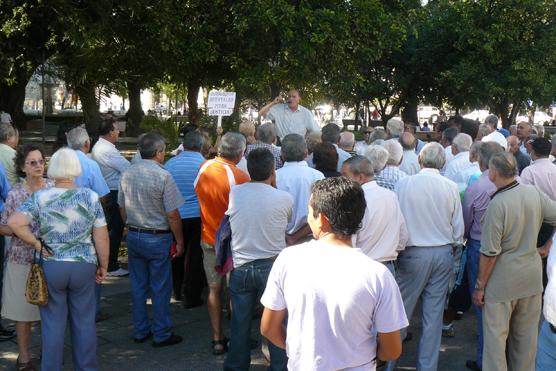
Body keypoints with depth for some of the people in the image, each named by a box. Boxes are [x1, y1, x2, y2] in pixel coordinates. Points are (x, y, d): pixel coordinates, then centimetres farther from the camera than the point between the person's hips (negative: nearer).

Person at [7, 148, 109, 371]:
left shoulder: (40, 198, -7)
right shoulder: (91, 197, -5)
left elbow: (14, 223, -19)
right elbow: (101, 237, -5)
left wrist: (36, 243, -8)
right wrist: (103, 266, 5)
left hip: (50, 266, 0)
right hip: (84, 266, 1)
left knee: (53, 324, 10)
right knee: (84, 322, 12)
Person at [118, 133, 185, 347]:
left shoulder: (127, 174, 2)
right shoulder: (163, 176, -17)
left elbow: (122, 209, 12)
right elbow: (173, 215, -16)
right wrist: (179, 241, -5)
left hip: (133, 235, 6)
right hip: (157, 238, -6)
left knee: (138, 286, 14)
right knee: (160, 288, 4)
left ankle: (140, 331, 23)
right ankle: (161, 335, 12)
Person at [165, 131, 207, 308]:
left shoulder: (170, 163, -1)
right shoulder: (204, 164, -8)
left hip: (176, 215, 3)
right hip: (197, 215, -3)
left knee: (177, 254, 19)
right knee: (195, 257, 6)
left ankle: (178, 291, 30)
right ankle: (192, 297, 10)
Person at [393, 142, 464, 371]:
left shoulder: (404, 184, -10)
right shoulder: (451, 187, -4)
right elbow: (458, 227, 2)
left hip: (413, 254, -2)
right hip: (443, 254, 3)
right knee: (434, 314, 10)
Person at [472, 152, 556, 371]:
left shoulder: (497, 204, -21)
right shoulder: (534, 193, -6)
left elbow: (490, 253, -18)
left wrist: (480, 286, -9)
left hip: (503, 280, -6)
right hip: (532, 275, 6)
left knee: (496, 334, 6)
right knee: (526, 333, 18)